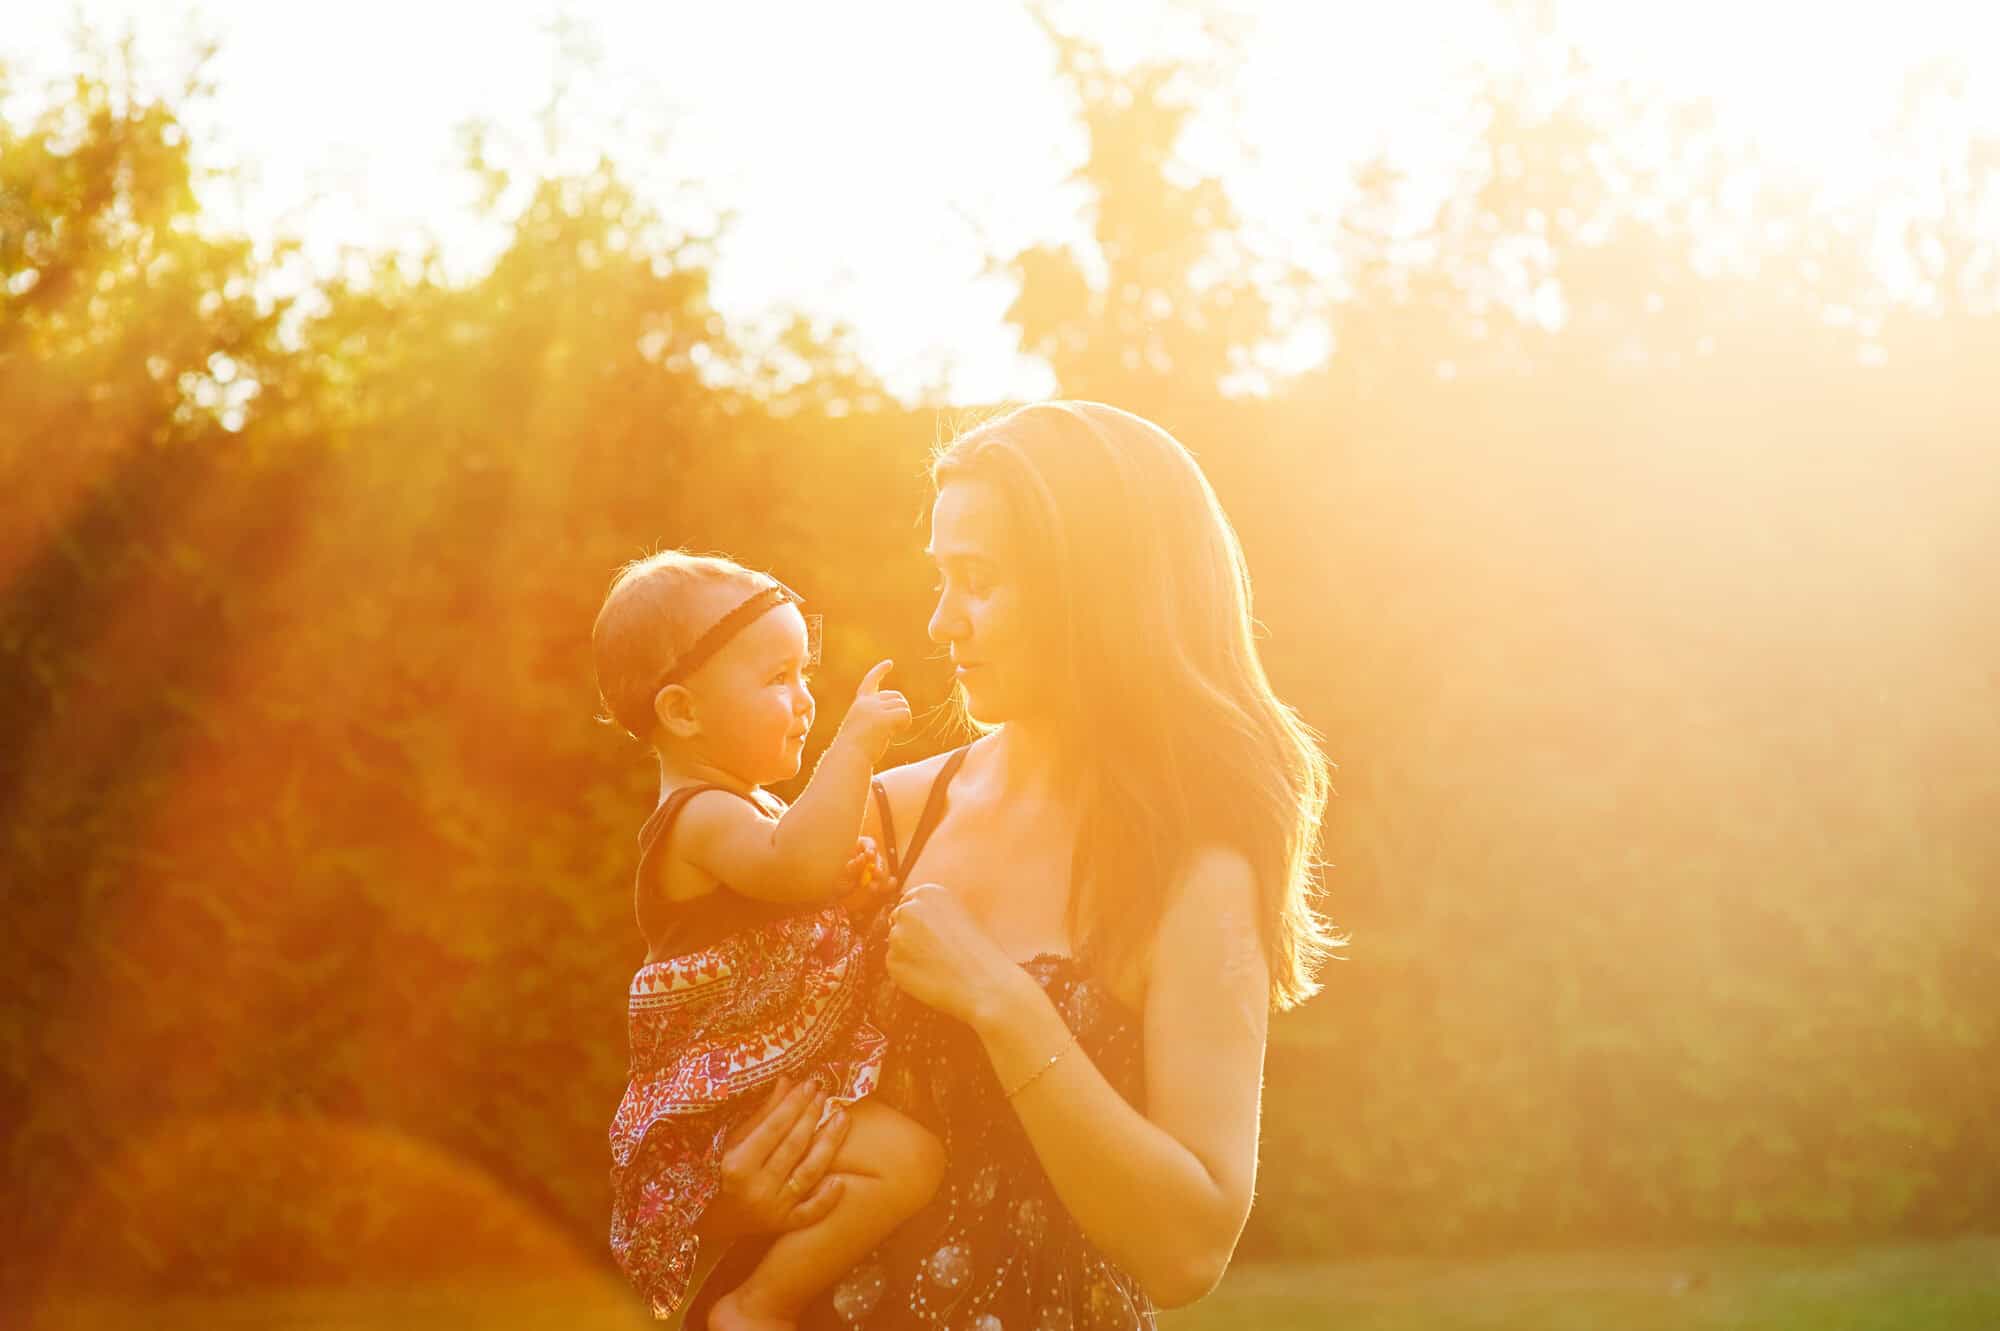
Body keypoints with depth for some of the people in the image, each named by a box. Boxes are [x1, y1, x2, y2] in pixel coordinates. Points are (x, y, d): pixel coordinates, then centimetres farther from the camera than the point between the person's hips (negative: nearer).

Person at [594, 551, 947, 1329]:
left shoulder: (750, 810, 15)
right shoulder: (703, 820, -18)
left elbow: (799, 900, 28)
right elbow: (798, 863, -39)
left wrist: (844, 885, 6)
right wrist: (855, 744, -33)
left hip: (797, 1075, 11)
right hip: (735, 1100, -11)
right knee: (904, 1160, -28)